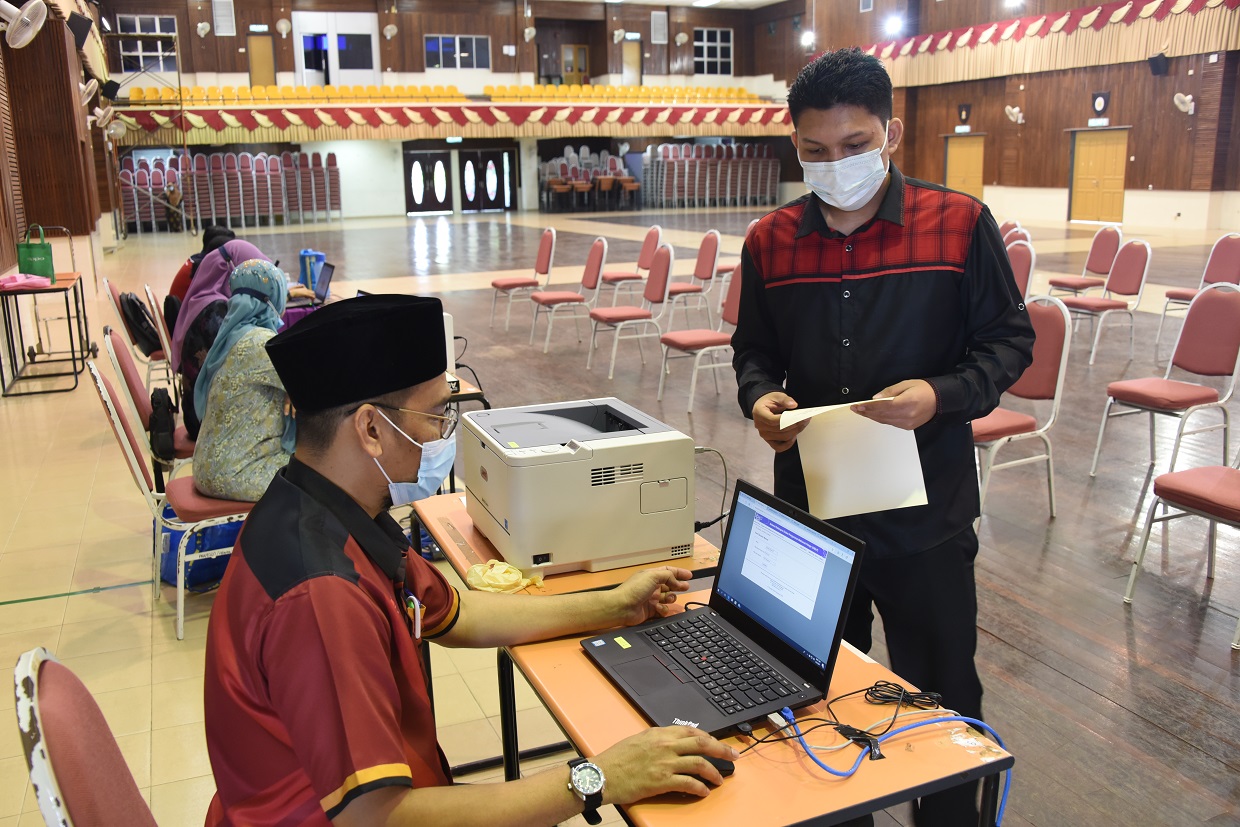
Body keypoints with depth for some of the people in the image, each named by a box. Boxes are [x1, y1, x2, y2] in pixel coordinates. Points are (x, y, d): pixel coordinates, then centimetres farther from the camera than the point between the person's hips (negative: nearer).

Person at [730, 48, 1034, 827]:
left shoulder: (959, 223, -8)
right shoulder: (770, 241, 1)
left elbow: (1009, 339, -2)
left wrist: (942, 396, -21)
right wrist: (760, 396, -11)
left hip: (926, 508, -3)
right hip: (810, 502, 3)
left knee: (942, 700, 13)